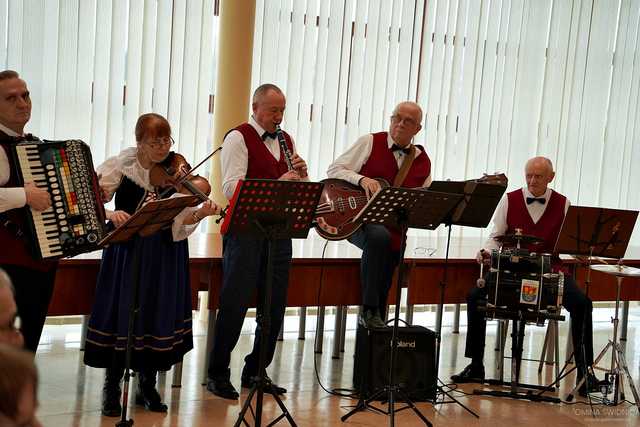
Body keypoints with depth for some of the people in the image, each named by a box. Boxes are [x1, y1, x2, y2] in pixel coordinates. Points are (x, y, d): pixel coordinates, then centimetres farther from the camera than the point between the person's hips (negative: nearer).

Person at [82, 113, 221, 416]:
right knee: (121, 312, -2)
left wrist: (198, 214, -34)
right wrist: (110, 213, -30)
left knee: (159, 314, 6)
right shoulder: (121, 166, -7)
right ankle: (111, 388, 14)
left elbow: (180, 224, -14)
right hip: (127, 250, -2)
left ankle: (147, 386, 23)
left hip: (165, 255, 2)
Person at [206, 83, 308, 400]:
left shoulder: (286, 140, 16)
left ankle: (255, 371, 23)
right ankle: (217, 374, 9)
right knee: (234, 305, -2)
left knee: (274, 308, 9)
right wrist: (278, 183, -24)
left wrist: (301, 173, -3)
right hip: (246, 229, -7)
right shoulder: (238, 138, -5)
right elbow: (232, 188, -16)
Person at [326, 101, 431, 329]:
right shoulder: (370, 142, 1)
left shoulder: (422, 162, 11)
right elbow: (334, 170, -3)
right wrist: (362, 179, -18)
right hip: (356, 218, -5)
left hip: (393, 227, 5)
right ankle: (369, 310, -28)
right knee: (380, 236, -35)